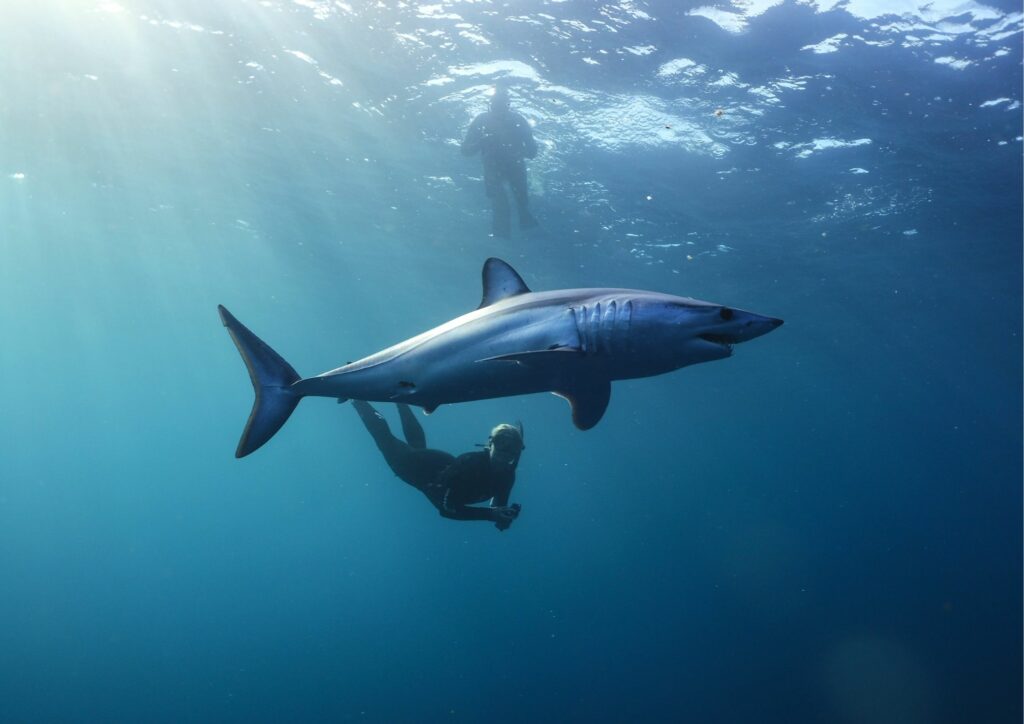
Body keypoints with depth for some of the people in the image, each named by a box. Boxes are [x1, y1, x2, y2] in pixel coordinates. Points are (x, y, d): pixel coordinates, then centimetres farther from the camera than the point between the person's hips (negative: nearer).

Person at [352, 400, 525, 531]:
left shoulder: (508, 476, -27)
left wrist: (502, 516, -36)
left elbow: (498, 505, -12)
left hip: (445, 467, 5)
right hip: (424, 467, -5)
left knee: (417, 447, 34)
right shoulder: (469, 463, -44)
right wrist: (490, 514, -50)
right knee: (385, 439, 19)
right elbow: (446, 507, -43)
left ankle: (399, 400, 52)